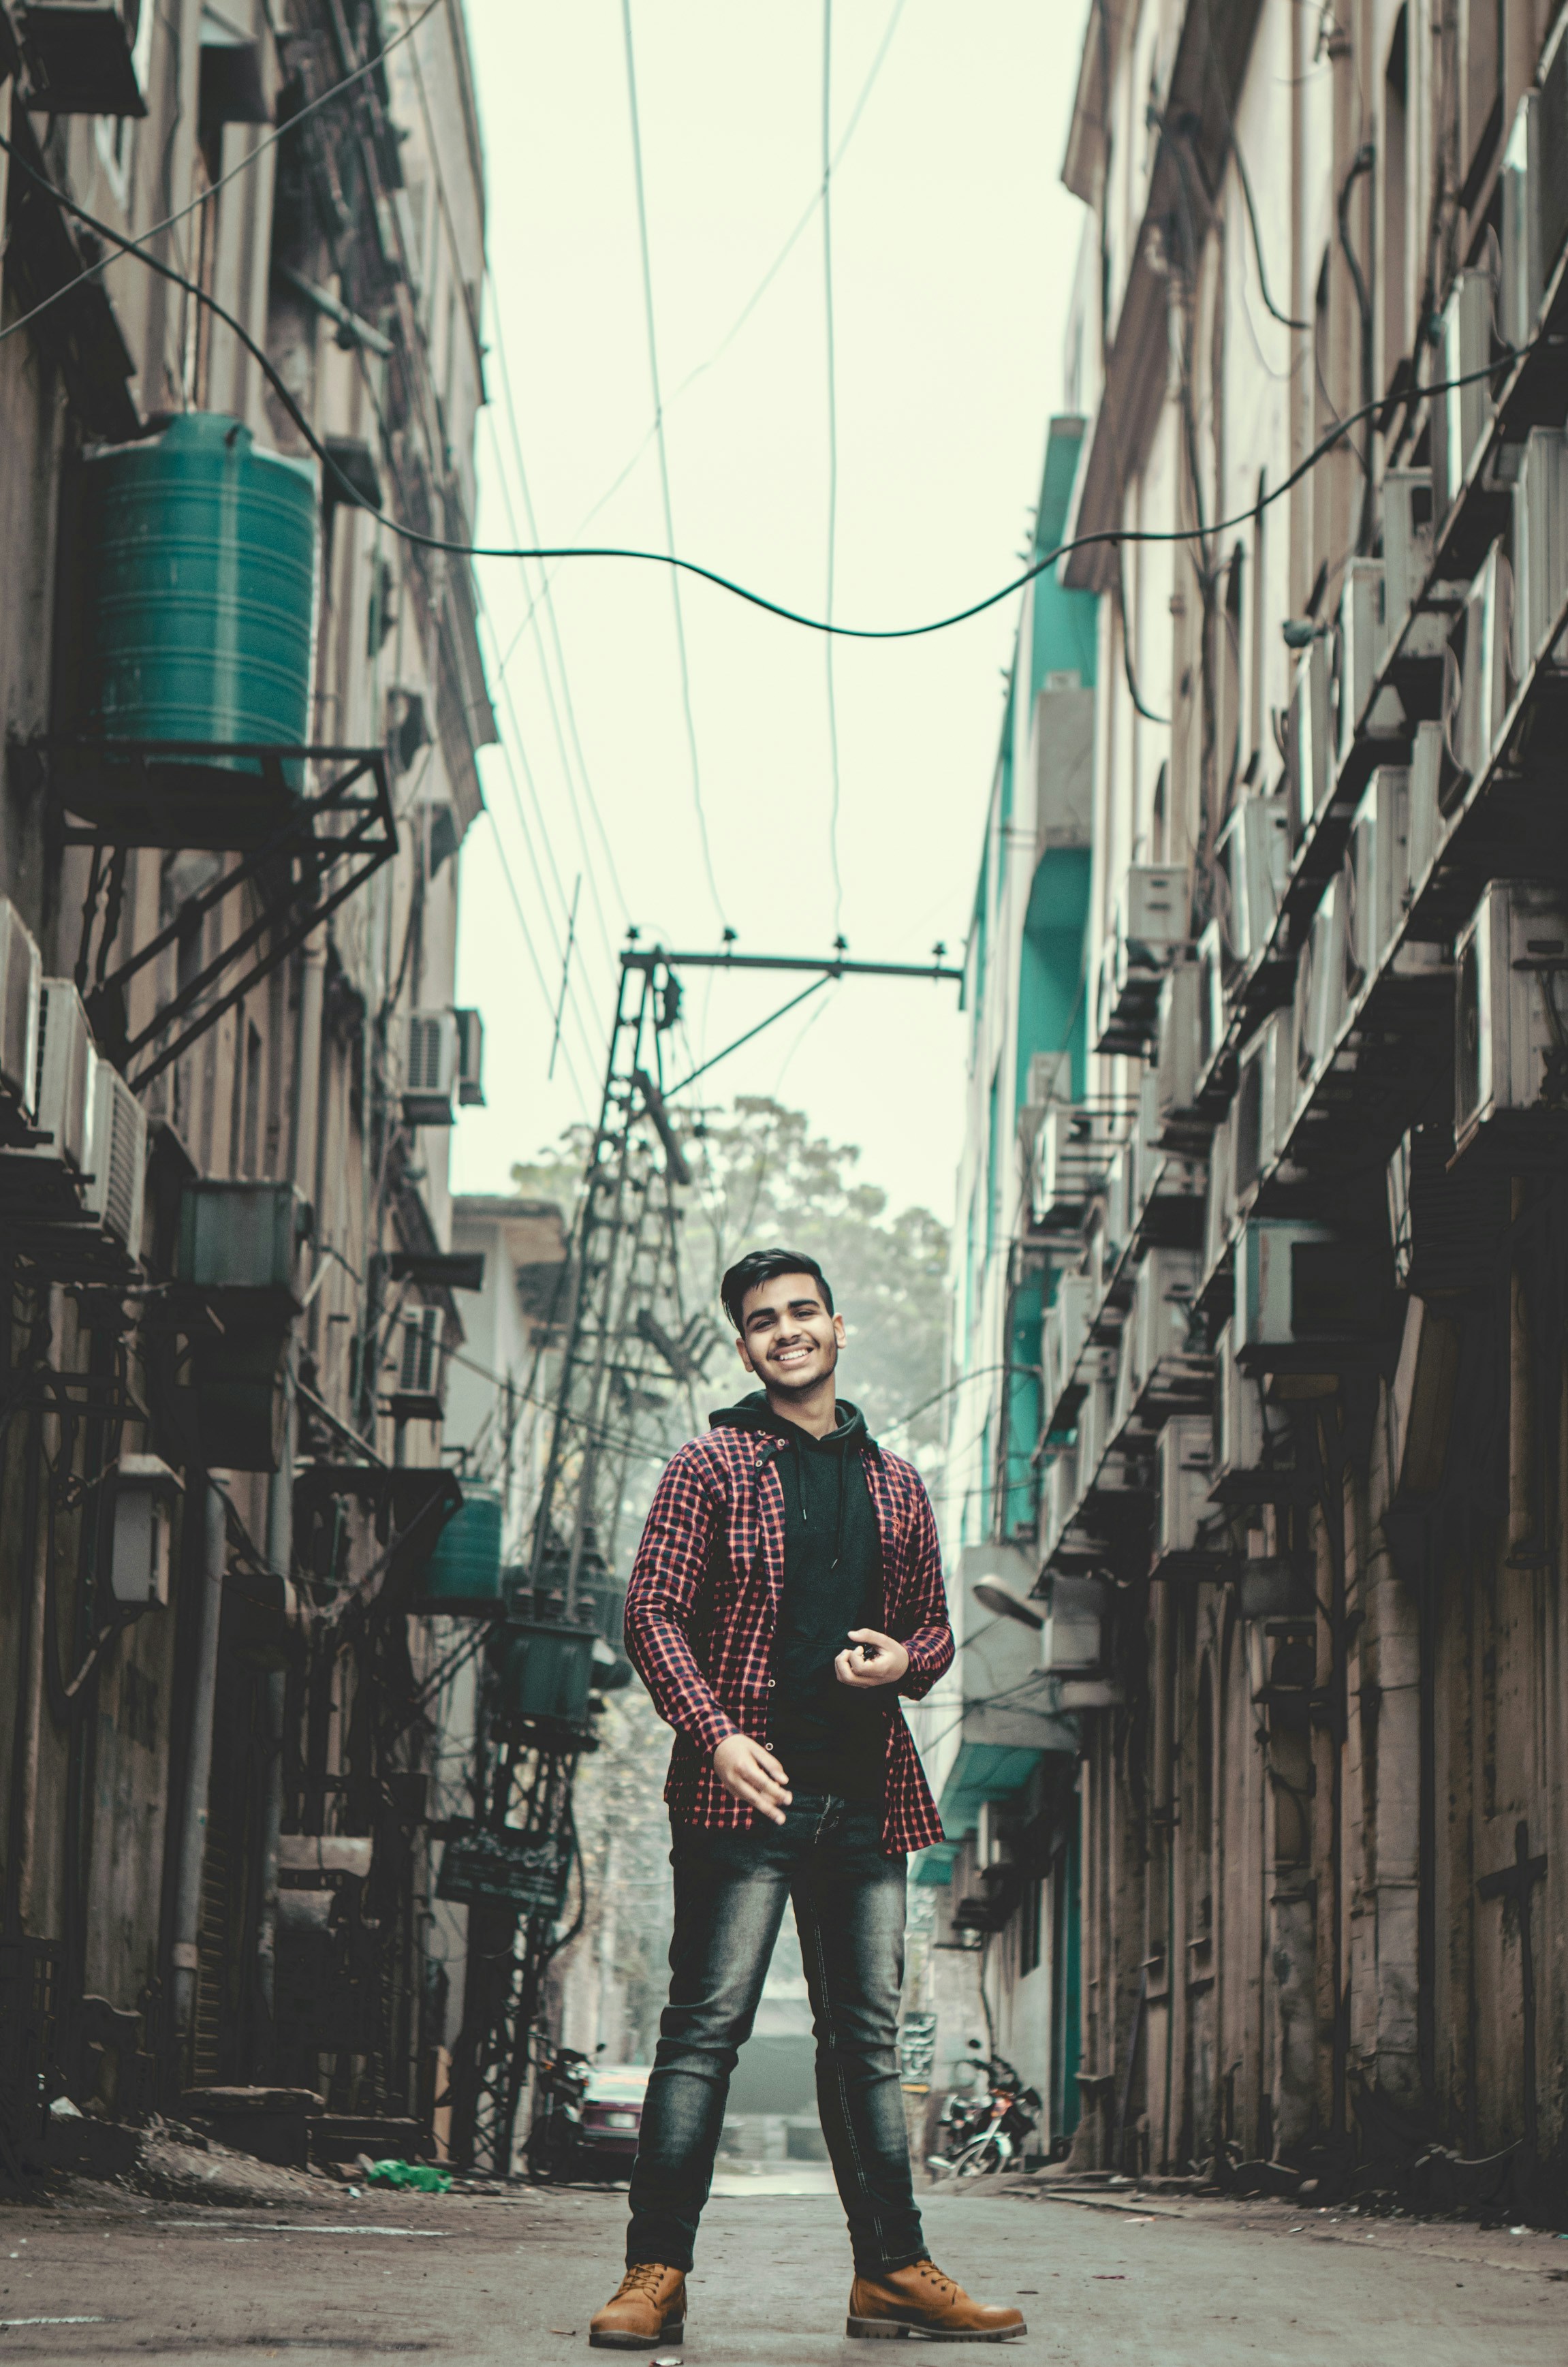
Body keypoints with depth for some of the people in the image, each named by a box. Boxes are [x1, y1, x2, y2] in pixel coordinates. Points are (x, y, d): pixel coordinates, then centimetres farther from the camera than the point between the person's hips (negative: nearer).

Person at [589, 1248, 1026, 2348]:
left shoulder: (896, 1485, 18)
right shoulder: (711, 1468, 4)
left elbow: (934, 1627, 23)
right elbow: (654, 1611, -3)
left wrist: (902, 1660, -2)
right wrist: (718, 1734, -17)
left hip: (865, 1800, 5)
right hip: (748, 1790, -4)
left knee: (867, 2038, 8)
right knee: (706, 2027, -8)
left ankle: (893, 2271, 12)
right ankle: (656, 2276, -7)